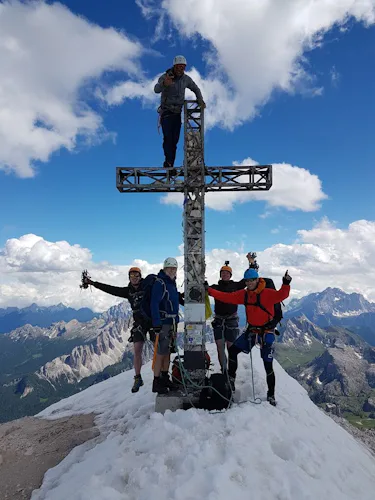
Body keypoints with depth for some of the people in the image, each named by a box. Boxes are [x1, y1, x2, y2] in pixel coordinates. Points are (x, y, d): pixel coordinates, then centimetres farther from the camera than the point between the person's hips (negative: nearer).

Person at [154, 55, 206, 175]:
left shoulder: (186, 79, -1)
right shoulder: (165, 77, -16)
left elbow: (196, 89, 15)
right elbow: (156, 90, -34)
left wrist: (201, 100, -3)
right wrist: (164, 84, -57)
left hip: (177, 113, 4)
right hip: (166, 112, -4)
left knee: (174, 140, 2)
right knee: (168, 138, -19)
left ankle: (168, 164, 12)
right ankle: (169, 163, -13)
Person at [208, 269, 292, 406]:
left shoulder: (267, 293, -18)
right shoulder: (244, 294, 0)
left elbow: (281, 295, -34)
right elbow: (227, 297, 4)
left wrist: (286, 284, -53)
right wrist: (210, 291, 2)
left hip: (266, 332, -5)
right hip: (251, 330, 5)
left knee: (268, 365, 3)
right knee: (233, 350, 4)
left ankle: (271, 395, 20)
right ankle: (231, 379, 22)